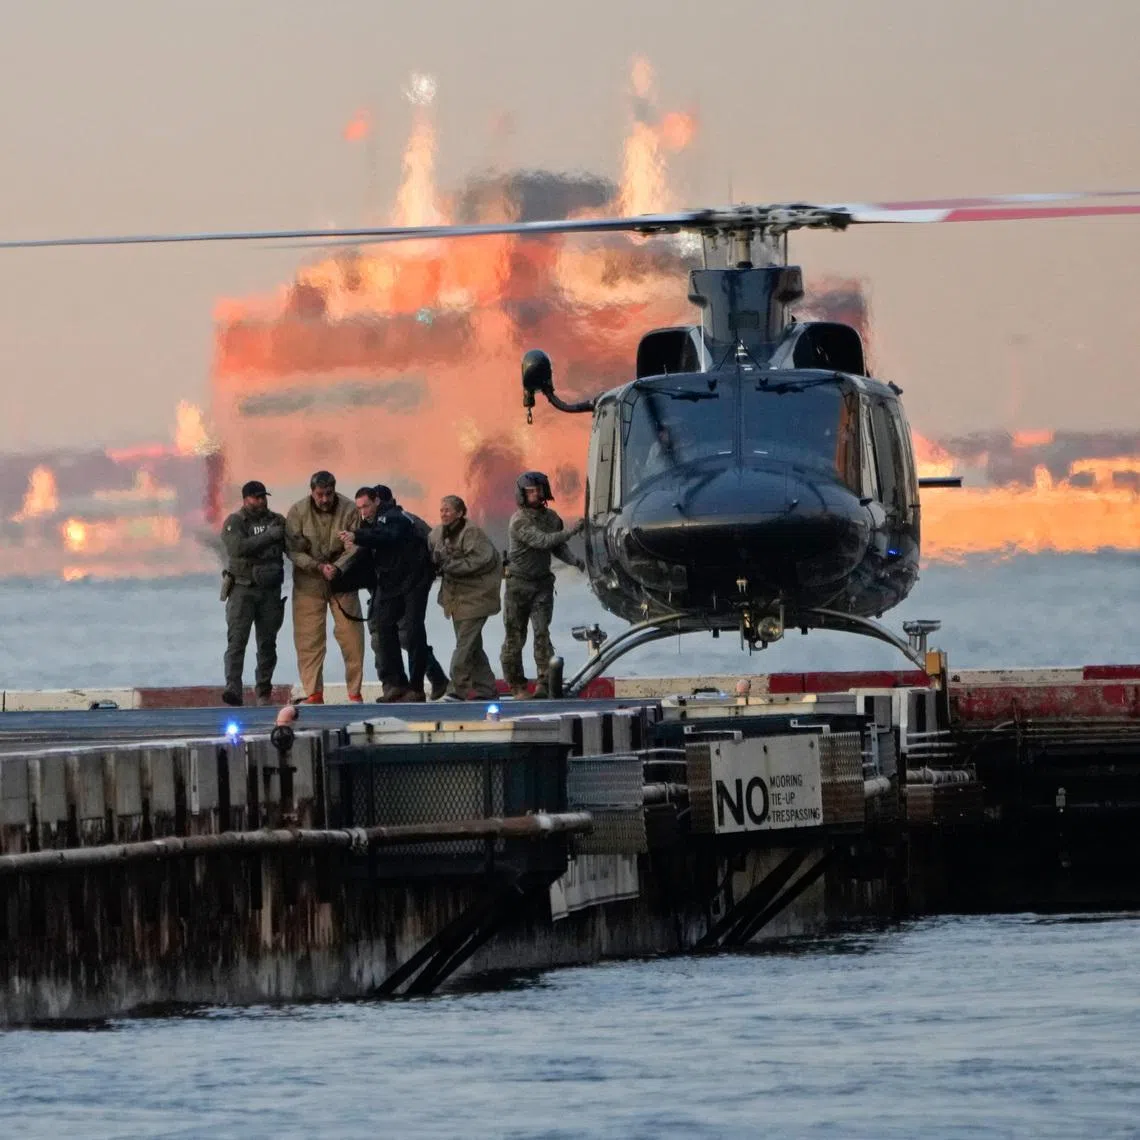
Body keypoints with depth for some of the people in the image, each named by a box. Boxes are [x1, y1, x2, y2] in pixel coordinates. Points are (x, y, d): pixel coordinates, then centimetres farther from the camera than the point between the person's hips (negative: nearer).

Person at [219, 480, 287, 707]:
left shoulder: (277, 521, 12)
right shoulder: (234, 523, -1)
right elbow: (238, 547, -18)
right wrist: (269, 536, -19)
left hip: (270, 590, 4)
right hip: (242, 588, -4)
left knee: (267, 643, 5)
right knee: (236, 640, -12)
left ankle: (264, 690, 12)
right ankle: (233, 689, -21)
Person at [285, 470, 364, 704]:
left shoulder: (349, 510, -9)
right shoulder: (298, 512, -8)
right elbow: (293, 549, -8)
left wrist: (337, 567, -24)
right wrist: (319, 567, -19)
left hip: (342, 578, 0)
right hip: (308, 581, 0)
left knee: (351, 636, -1)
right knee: (309, 638, -3)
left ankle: (355, 692, 8)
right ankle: (313, 693, 2)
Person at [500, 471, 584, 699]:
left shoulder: (551, 518, 5)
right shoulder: (519, 521, -15)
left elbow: (558, 548, 10)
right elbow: (542, 541, -26)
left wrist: (574, 561, -9)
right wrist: (571, 531, -27)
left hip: (542, 583, 4)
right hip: (519, 583, -4)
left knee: (542, 632, -8)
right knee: (515, 635, 2)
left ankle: (544, 683, -12)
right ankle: (516, 685, 11)